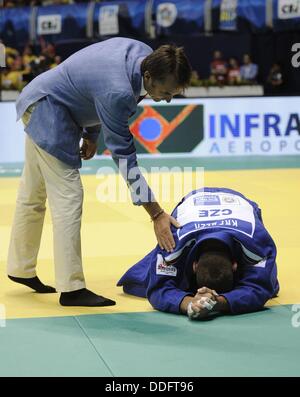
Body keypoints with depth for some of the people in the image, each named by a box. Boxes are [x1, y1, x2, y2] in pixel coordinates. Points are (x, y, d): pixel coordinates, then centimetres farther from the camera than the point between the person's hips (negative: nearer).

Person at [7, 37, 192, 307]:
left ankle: (21, 269, 32)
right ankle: (71, 288, -8)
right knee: (68, 197, -12)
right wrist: (157, 215, -29)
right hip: (48, 111, -10)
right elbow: (123, 155, -31)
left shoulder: (146, 55, -11)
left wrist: (91, 135, 16)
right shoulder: (117, 92, -36)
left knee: (34, 195, 19)